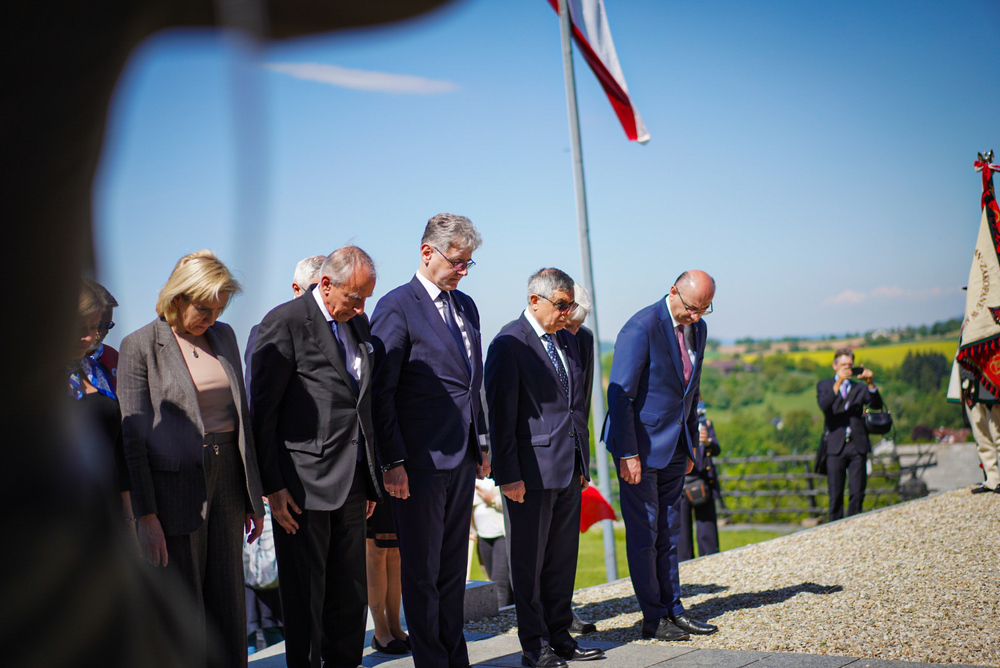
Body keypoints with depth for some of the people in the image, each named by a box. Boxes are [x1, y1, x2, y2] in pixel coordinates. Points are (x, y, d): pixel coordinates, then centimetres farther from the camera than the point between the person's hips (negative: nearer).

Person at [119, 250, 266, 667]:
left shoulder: (224, 336, 10)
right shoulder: (140, 346, -6)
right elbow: (133, 434, -7)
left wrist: (253, 496, 13)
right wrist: (146, 516, -12)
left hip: (226, 477, 5)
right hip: (174, 484, -5)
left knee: (229, 601, 10)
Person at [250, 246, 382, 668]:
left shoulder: (358, 323, 12)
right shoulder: (285, 322, -9)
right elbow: (262, 410, -10)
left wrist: (371, 477, 15)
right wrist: (272, 486, -13)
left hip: (352, 483, 7)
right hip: (303, 484, -6)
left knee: (351, 593, 13)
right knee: (304, 594, 4)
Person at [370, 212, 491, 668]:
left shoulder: (466, 306, 13)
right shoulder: (396, 307, -10)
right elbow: (381, 392, -12)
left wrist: (481, 444, 16)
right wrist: (393, 462, -15)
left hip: (461, 460, 7)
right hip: (420, 462, -7)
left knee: (454, 567, 16)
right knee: (422, 571, 4)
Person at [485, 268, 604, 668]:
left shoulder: (567, 341, 14)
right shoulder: (509, 345, -10)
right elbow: (501, 415, -13)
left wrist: (583, 463, 18)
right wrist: (508, 475, -16)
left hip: (569, 470, 8)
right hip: (532, 470, -7)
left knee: (563, 558, 13)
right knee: (529, 560, 3)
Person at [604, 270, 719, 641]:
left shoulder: (698, 329, 7)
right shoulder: (641, 328, -18)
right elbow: (619, 394, -19)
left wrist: (691, 442, 16)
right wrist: (628, 454, -20)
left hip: (674, 446, 7)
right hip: (641, 445, -7)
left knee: (668, 531, 13)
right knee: (644, 532, 1)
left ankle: (673, 609, 21)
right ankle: (653, 619, 9)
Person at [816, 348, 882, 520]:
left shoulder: (860, 387, 16)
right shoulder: (824, 385, 10)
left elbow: (877, 405, 0)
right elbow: (823, 406, -12)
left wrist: (871, 384, -15)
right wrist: (838, 383, -22)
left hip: (857, 446, 2)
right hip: (835, 447, -2)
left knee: (858, 493, -2)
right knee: (835, 495, 0)